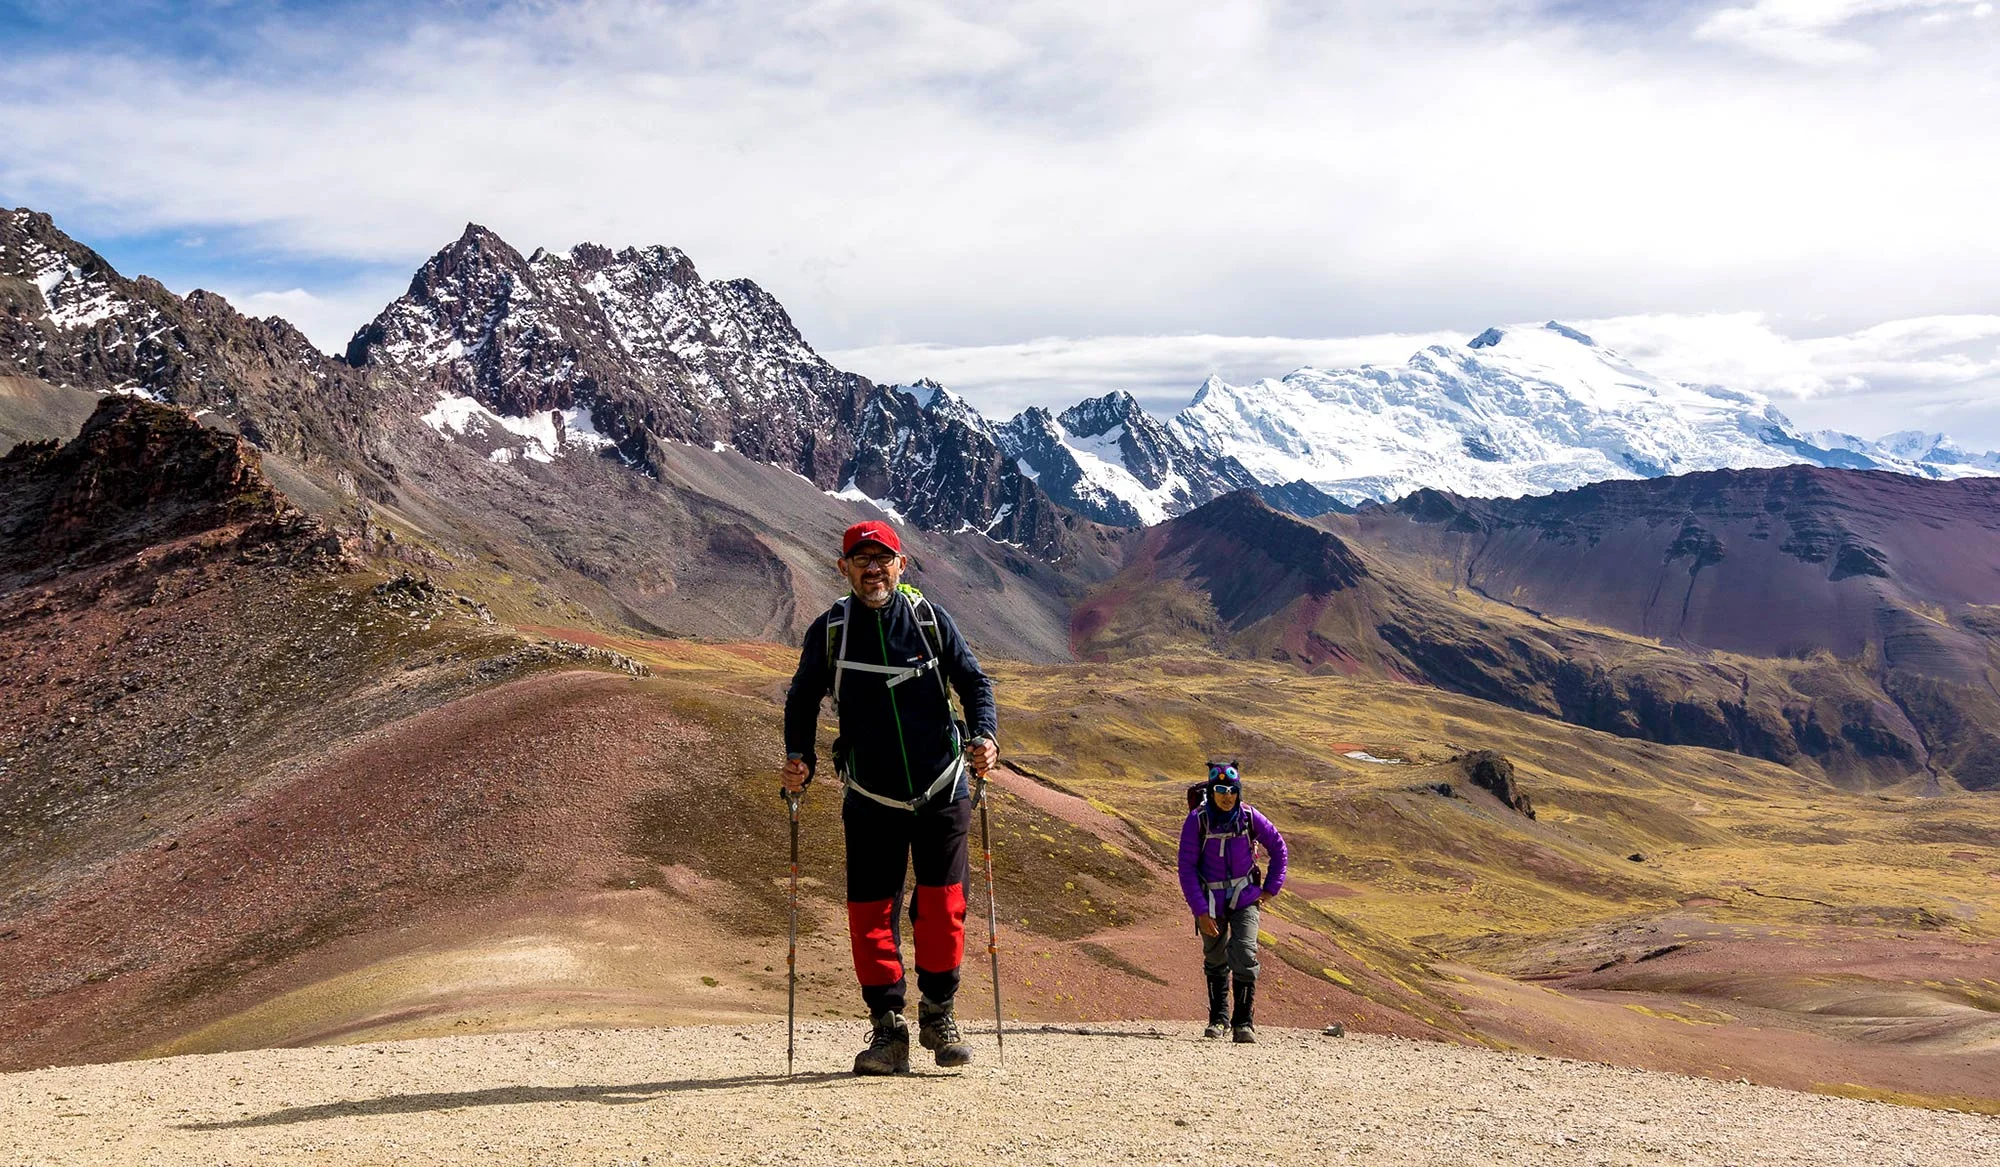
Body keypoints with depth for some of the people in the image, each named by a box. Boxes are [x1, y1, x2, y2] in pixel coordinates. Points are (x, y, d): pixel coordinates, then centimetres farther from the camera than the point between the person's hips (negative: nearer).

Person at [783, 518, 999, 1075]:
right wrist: (799, 756, -7)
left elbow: (974, 683, 4)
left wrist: (984, 736, -13)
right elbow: (802, 699, 9)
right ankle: (888, 1029, 10)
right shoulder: (829, 630, 0)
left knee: (943, 906, -2)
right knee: (870, 913, -2)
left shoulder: (931, 620, -1)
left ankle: (938, 1016, 17)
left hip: (942, 793, 0)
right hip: (871, 801, 1)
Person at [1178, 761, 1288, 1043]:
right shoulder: (1197, 821, -17)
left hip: (1244, 899, 0)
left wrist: (1271, 888, 2)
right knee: (1215, 961, 14)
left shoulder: (1249, 817, -12)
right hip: (1210, 902, 0)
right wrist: (1200, 911, -18)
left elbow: (1278, 848, 5)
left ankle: (1244, 1022, -6)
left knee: (1244, 956, -16)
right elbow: (1187, 869, -14)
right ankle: (1218, 1019, 31)